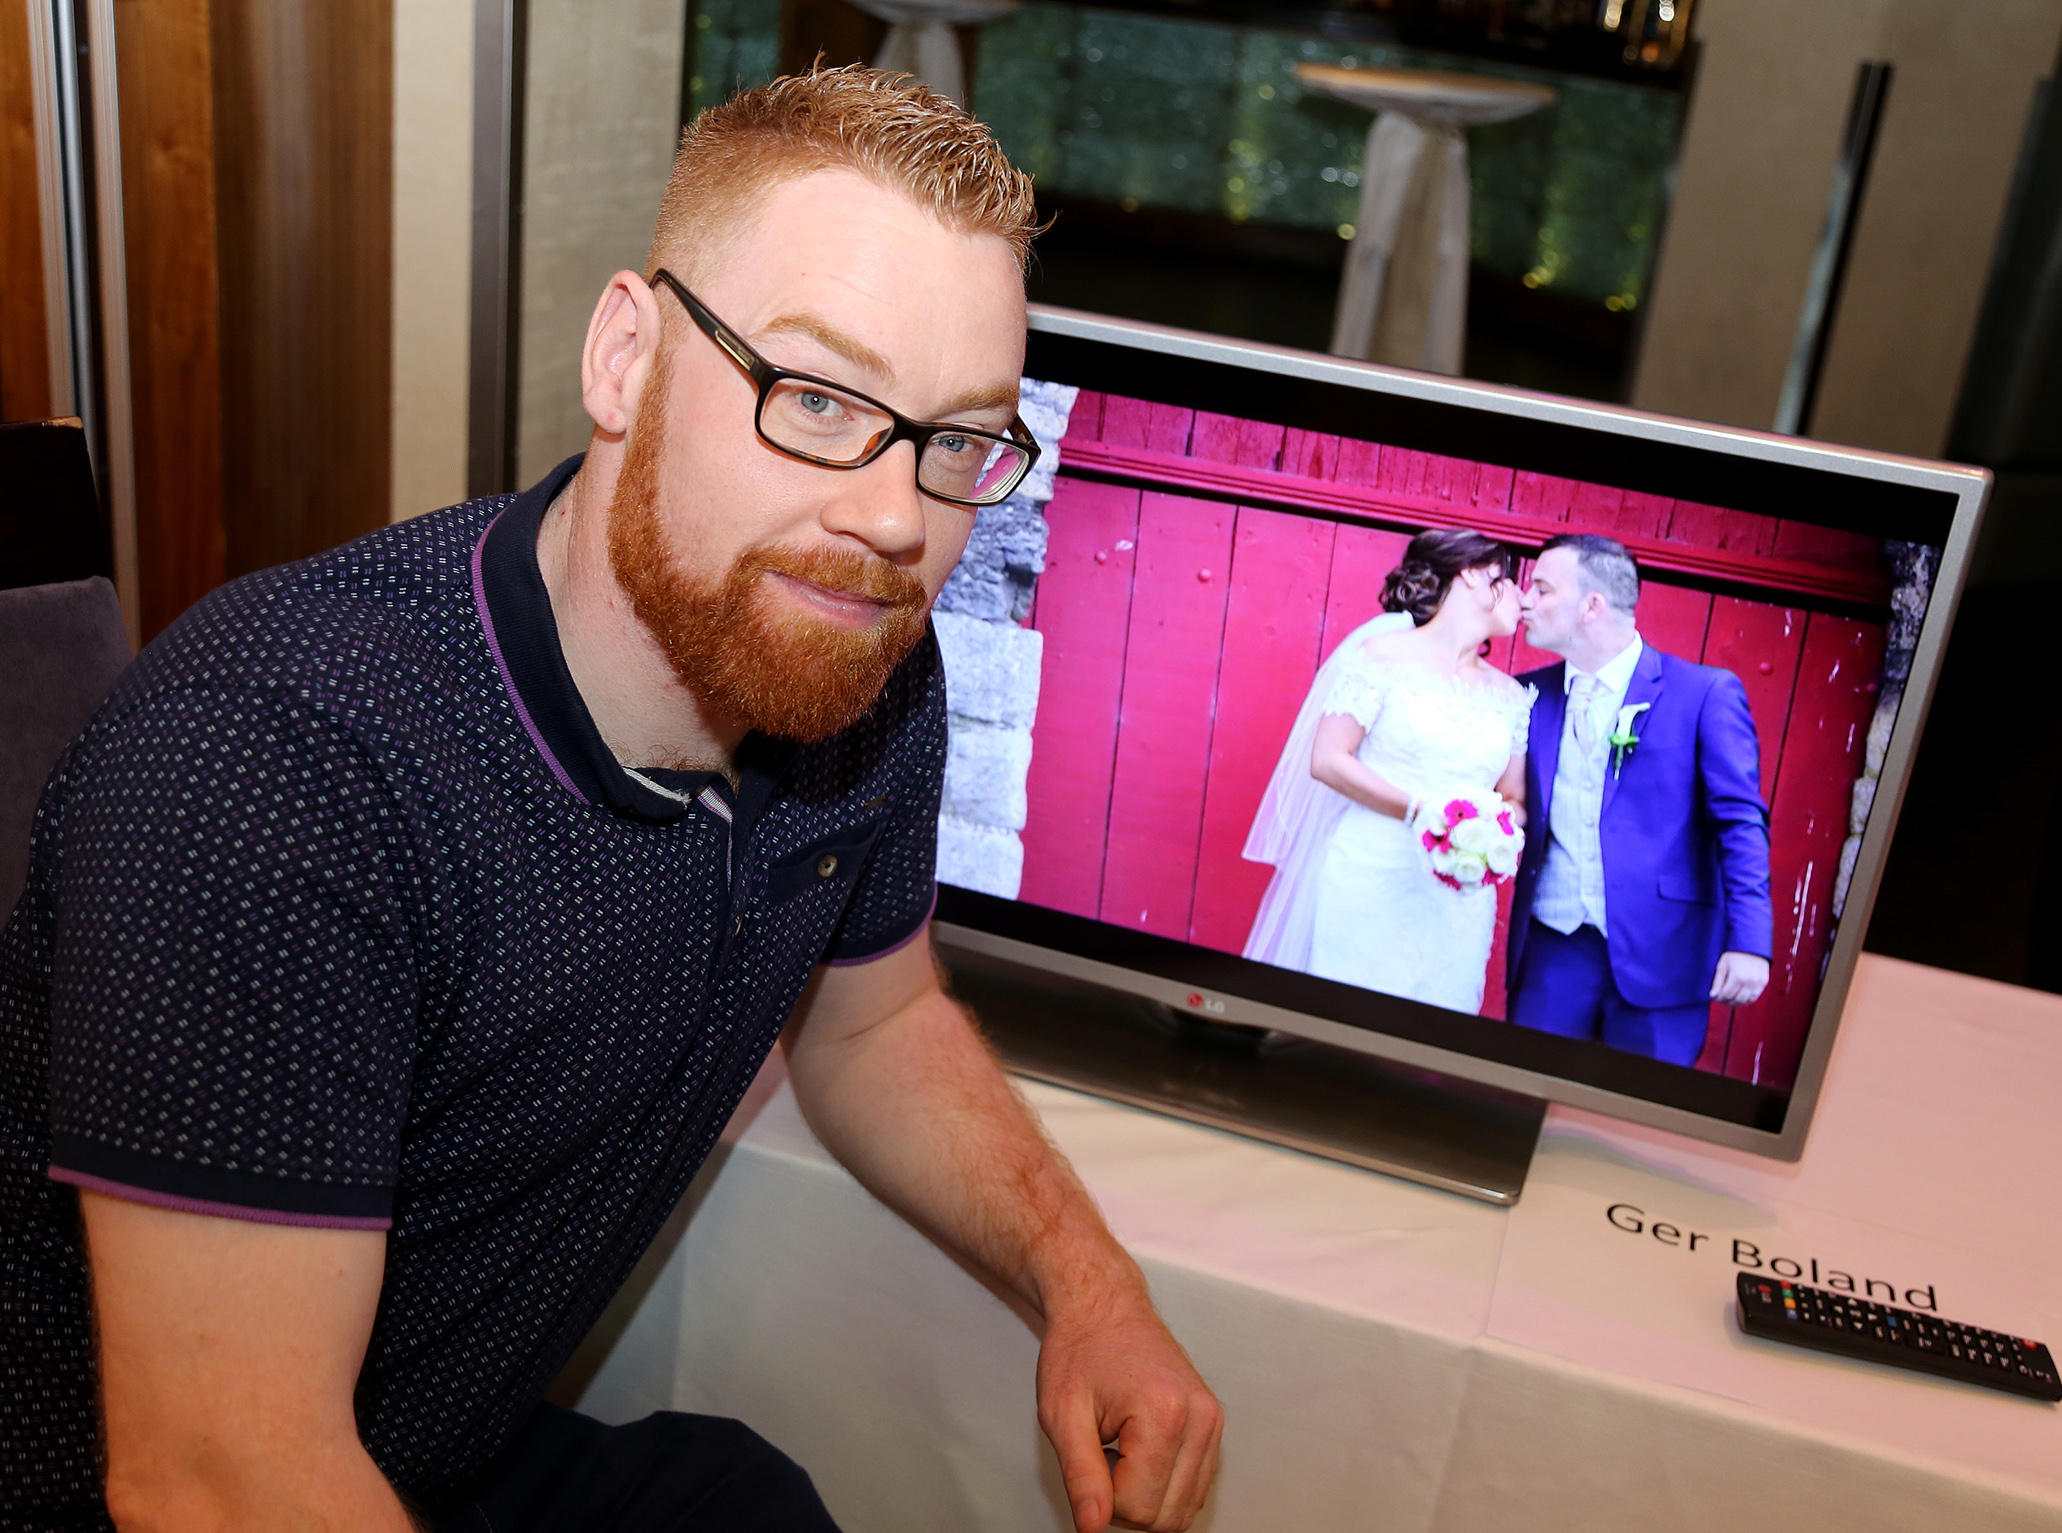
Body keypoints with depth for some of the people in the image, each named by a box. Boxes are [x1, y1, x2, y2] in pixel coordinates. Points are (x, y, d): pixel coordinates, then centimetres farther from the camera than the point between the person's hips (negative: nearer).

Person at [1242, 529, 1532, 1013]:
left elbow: (1515, 800, 14)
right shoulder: (1384, 655, -2)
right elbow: (1327, 760, -7)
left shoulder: (1511, 697, 12)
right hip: (1368, 886, -4)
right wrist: (1421, 811, -16)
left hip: (1459, 905, 4)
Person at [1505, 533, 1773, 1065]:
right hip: (1552, 947, 4)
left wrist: (1749, 942, -15)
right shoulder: (1531, 694, 10)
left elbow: (1740, 822, -7)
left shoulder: (1706, 693, -2)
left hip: (1658, 953, -3)